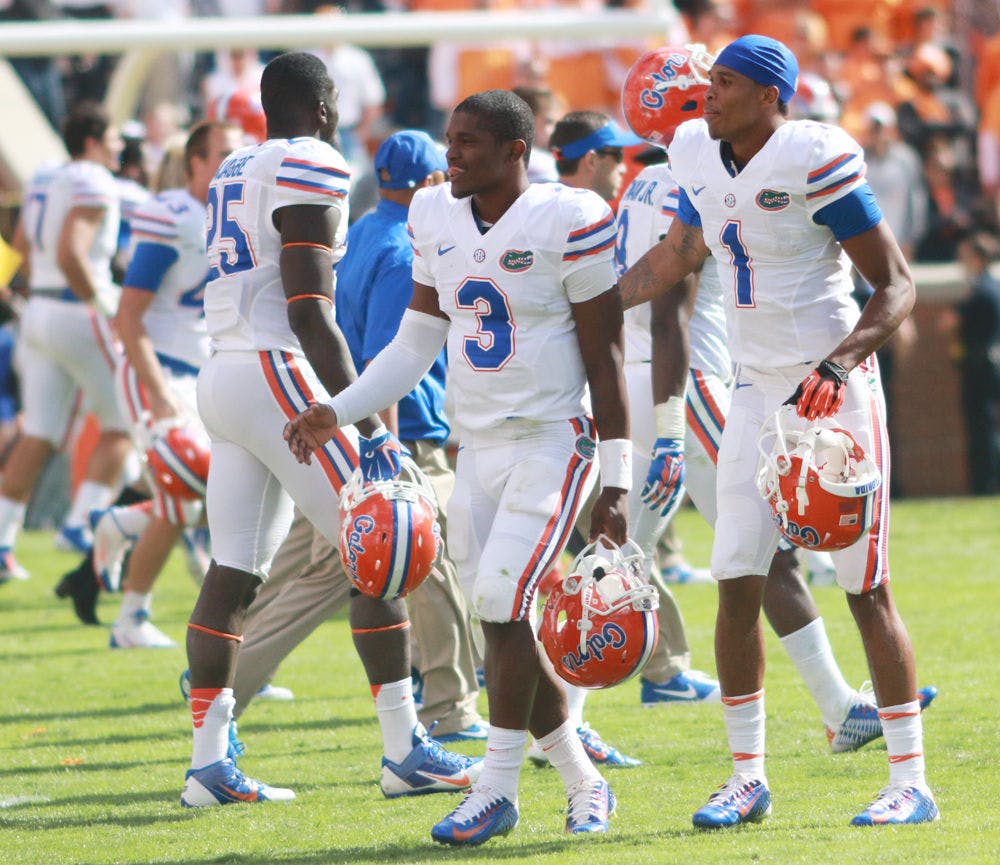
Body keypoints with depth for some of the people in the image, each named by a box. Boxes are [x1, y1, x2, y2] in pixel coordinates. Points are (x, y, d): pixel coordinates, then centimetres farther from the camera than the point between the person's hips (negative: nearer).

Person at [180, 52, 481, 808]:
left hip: (221, 377, 9)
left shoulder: (234, 173, 19)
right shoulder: (310, 172, -9)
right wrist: (367, 427, -18)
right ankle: (405, 750, -3)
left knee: (234, 574, 6)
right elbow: (310, 314, -16)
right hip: (276, 374, -9)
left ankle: (209, 762, 3)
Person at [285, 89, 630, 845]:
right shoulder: (438, 219, 7)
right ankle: (583, 782, 19)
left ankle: (498, 789, -7)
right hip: (477, 446, 7)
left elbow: (605, 359, -9)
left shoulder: (567, 223, -12)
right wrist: (338, 412, 5)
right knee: (504, 621, 4)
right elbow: (417, 344, 15)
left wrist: (616, 484, -11)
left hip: (552, 441, -6)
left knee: (503, 605, -17)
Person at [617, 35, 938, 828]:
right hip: (758, 393, 6)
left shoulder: (812, 161, -16)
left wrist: (837, 366, -27)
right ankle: (748, 778, 11)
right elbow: (672, 261, 23)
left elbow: (896, 286, -14)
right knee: (738, 585, 2)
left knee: (867, 590, -3)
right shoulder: (699, 156, 5)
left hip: (835, 391, -6)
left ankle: (910, 783, 3)